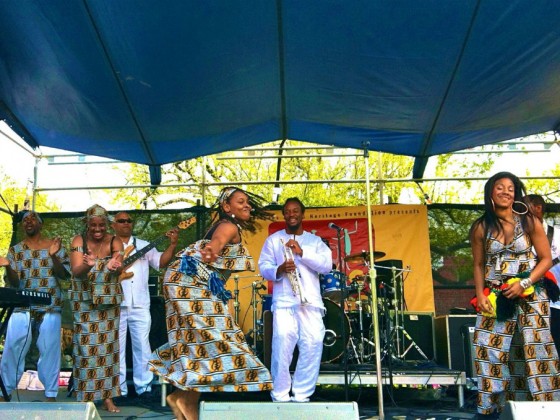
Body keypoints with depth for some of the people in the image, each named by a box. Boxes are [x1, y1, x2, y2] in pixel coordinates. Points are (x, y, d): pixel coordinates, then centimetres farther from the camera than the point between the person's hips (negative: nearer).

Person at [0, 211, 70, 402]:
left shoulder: (56, 246, 6)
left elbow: (65, 274, -1)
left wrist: (53, 256, -17)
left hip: (50, 308, -1)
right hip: (22, 308, 1)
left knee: (50, 350, -1)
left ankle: (51, 394, 6)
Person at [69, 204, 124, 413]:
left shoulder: (115, 242, -3)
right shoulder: (79, 240, -4)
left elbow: (119, 269, -17)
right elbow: (76, 271, -16)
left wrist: (115, 266, -41)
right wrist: (87, 265, -38)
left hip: (109, 301, 1)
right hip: (84, 301, -1)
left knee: (107, 347, 3)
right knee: (86, 347, -3)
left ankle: (108, 397, 9)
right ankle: (86, 397, 5)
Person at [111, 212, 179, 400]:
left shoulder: (143, 245, 12)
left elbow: (161, 262, 3)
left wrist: (172, 244, -10)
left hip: (140, 305, 2)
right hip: (115, 305, -1)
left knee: (142, 346, 3)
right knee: (116, 347, 5)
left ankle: (143, 387, 9)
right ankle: (118, 389, 14)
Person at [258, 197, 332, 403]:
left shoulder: (315, 240, 17)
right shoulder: (273, 239, 14)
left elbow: (327, 266, 2)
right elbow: (263, 267, 5)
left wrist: (302, 252, -9)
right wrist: (279, 269, -16)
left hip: (311, 301, 2)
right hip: (284, 301, -1)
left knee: (313, 346, -6)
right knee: (282, 347, -12)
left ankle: (302, 394, 5)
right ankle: (280, 395, 1)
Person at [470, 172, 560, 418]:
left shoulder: (529, 221, -3)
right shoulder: (481, 228, 1)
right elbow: (479, 265, 7)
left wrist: (524, 283, -13)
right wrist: (480, 294, -5)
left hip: (529, 296, -1)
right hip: (495, 297, 2)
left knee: (534, 350, -2)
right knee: (490, 351, -1)